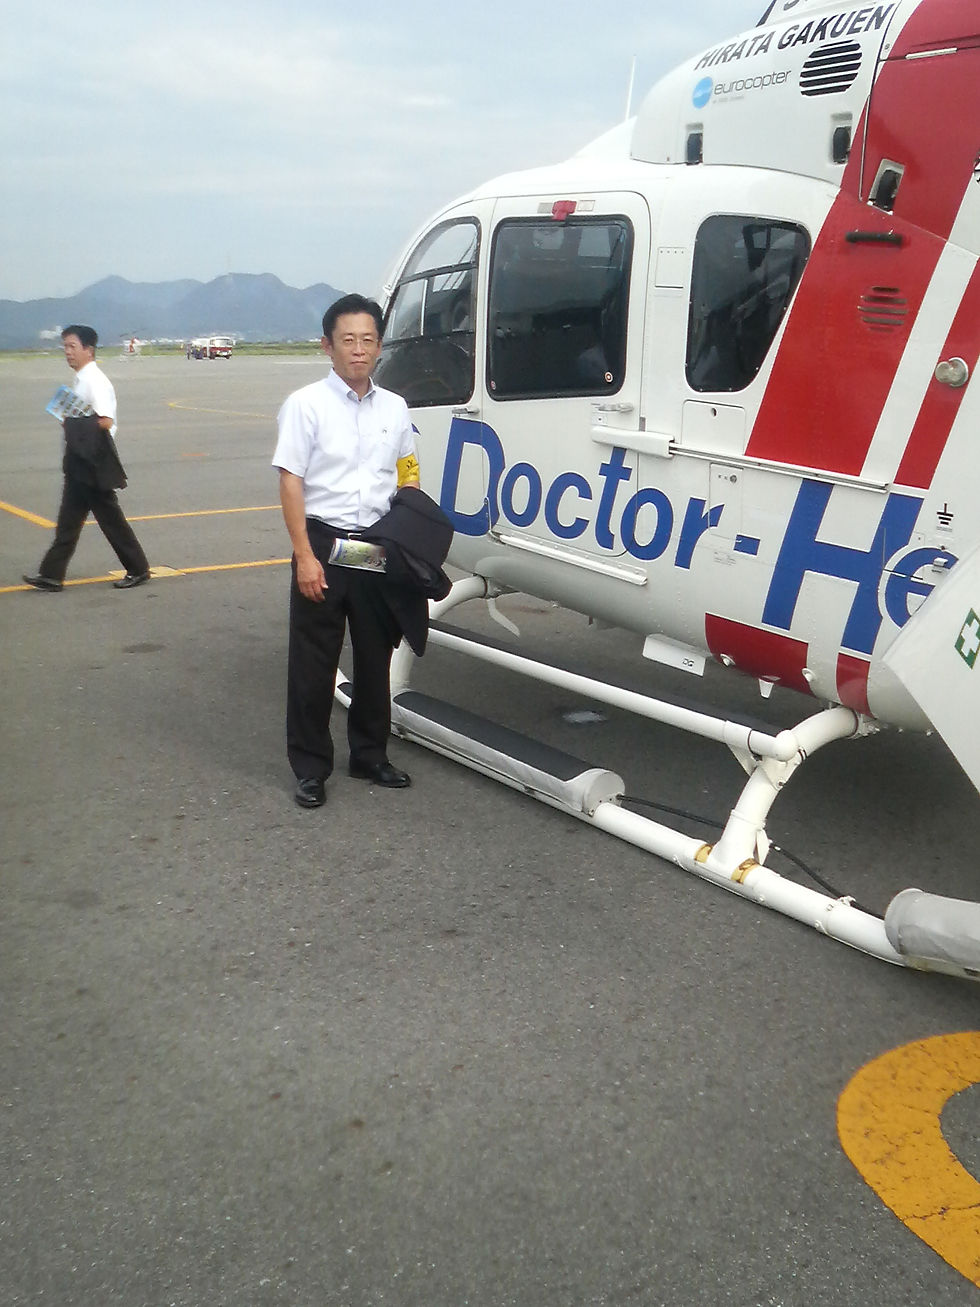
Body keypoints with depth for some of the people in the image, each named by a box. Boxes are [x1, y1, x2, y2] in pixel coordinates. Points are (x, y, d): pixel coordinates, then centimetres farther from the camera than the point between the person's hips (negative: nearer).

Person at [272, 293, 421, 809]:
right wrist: (305, 556, -15)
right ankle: (310, 767, 14)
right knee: (313, 664, 2)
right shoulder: (306, 404, -5)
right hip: (324, 544, -4)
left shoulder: (394, 408, 8)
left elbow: (408, 477, 17)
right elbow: (291, 482, -8)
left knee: (376, 656, 13)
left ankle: (370, 754, 29)